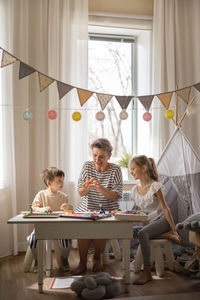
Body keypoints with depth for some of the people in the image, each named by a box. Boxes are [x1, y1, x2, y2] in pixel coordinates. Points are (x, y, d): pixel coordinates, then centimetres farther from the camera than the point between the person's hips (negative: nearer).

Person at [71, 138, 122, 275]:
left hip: (108, 211, -2)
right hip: (87, 208, 2)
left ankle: (97, 258, 1)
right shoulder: (87, 166, 1)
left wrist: (100, 188, -30)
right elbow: (80, 193, 3)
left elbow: (116, 197, -13)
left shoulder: (115, 170, -7)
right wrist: (85, 188, -22)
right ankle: (82, 263, -9)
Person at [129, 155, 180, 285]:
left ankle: (147, 272, -29)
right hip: (148, 222, 7)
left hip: (161, 220, -7)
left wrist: (174, 230, -12)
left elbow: (165, 209, -12)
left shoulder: (155, 186, -11)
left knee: (142, 233, -33)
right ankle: (164, 235, -14)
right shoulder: (135, 190, 8)